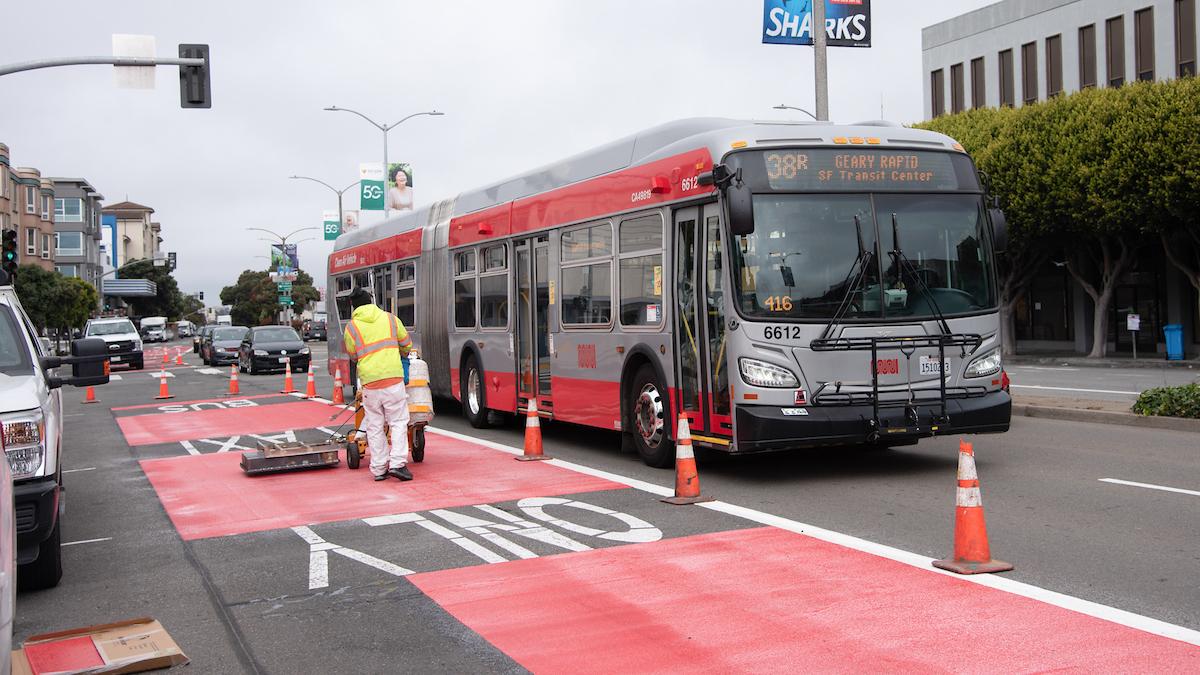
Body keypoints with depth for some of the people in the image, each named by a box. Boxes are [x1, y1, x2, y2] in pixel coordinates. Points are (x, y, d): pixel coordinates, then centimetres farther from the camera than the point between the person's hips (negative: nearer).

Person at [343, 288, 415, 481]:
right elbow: (406, 344, 17)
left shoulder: (351, 328, 3)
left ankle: (379, 469, 10)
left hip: (369, 381, 1)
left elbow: (353, 355, 15)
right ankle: (397, 463, -6)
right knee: (398, 422, 5)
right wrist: (401, 355, 38)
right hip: (393, 377, 0)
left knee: (374, 426, 9)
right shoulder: (389, 318, 6)